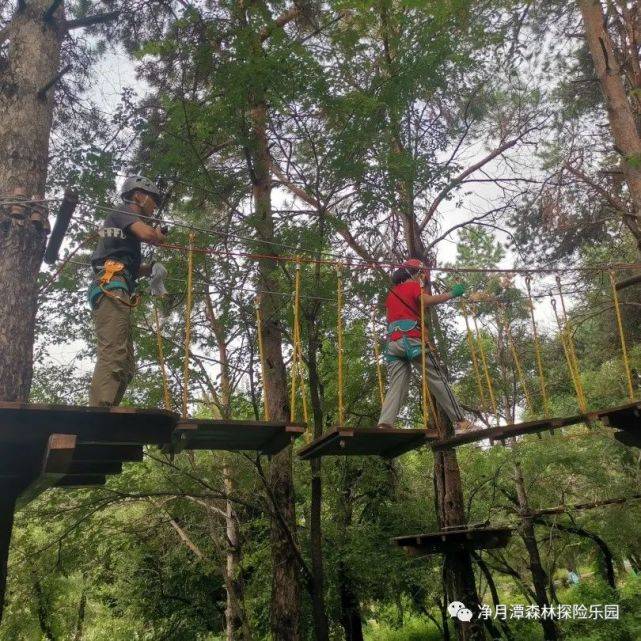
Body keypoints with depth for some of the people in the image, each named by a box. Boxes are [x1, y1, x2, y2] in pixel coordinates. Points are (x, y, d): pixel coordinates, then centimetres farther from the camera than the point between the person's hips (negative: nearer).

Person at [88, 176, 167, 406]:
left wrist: (151, 268, 16)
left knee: (125, 366, 1)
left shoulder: (126, 223, 34)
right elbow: (148, 234, -12)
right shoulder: (122, 214, 8)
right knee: (112, 357, -22)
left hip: (116, 295, 10)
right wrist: (160, 236, 11)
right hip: (111, 288, -10)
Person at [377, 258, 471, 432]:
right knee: (438, 381, -3)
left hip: (393, 342, 6)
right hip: (412, 339, -6)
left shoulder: (391, 293, 31)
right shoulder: (414, 285, 8)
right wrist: (452, 293, -5)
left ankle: (384, 424, -23)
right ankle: (461, 422, -4)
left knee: (396, 387, -5)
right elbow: (426, 300, -11)